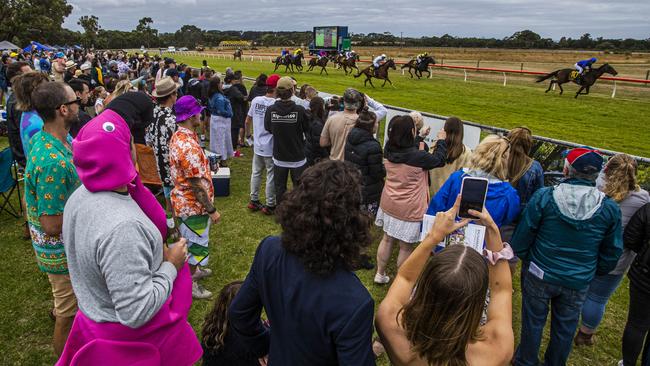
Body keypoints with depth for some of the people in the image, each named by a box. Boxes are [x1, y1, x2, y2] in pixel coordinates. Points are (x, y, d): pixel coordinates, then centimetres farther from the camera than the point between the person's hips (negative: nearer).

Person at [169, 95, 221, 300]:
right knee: (196, 245, 7)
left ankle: (193, 270, 46)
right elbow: (197, 184, -27)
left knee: (192, 241, 27)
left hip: (185, 201, 10)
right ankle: (189, 285, 24)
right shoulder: (188, 146, -31)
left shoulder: (178, 137, 2)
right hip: (194, 205, -10)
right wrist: (211, 210, -21)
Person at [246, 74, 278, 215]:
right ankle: (270, 205, 15)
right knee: (271, 176, 6)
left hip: (258, 145, 6)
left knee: (256, 173, 18)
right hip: (271, 148, -6)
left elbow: (247, 121, 10)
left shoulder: (256, 100, -2)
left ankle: (253, 201, 29)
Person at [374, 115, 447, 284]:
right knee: (405, 247, 11)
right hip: (409, 209, -6)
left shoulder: (389, 150, -8)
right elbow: (439, 160, -6)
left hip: (389, 204, 6)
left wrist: (420, 136, 22)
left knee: (387, 239, 21)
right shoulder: (417, 155, -24)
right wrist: (441, 141, 9)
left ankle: (380, 274, 35)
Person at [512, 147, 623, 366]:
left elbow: (522, 236, -12)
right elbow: (612, 252, 1)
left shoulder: (543, 197, -19)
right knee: (565, 328, 21)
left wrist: (525, 259, 8)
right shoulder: (610, 208, -10)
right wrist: (593, 272, 18)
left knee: (533, 321, 17)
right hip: (578, 282, 2)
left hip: (540, 275, -1)